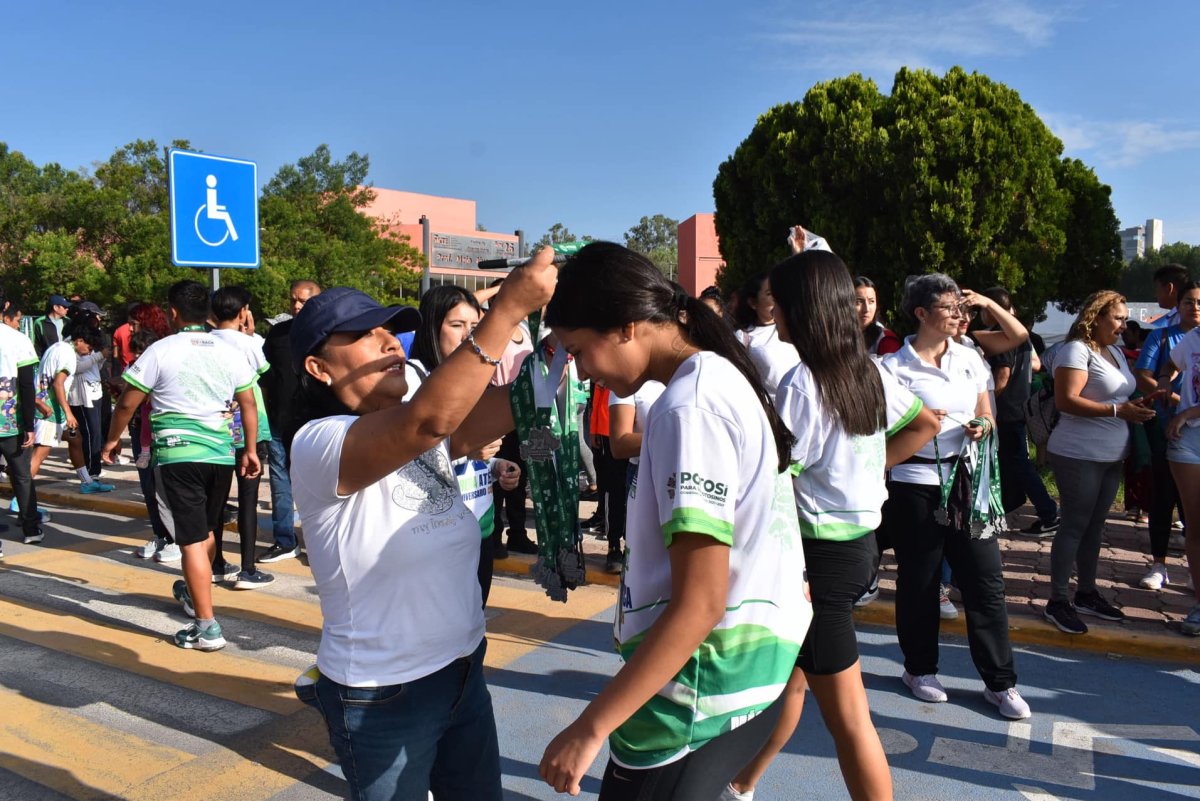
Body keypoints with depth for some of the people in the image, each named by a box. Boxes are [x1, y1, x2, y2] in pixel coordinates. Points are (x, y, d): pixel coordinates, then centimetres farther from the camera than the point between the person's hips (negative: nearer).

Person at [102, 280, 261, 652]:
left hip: (179, 454, -5)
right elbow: (248, 404, 8)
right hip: (222, 454, 5)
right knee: (207, 530, 22)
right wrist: (250, 450, 16)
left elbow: (127, 403, -1)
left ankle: (207, 627, -5)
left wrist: (113, 439, 15)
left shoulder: (160, 351, -5)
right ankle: (194, 593, 45)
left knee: (192, 539, -4)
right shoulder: (229, 353, 6)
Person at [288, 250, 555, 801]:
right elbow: (427, 421, -36)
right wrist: (509, 307, -37)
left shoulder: (422, 435, 4)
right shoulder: (317, 443, -20)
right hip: (383, 697, -7)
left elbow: (484, 418, -13)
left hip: (464, 671, 7)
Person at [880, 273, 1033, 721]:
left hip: (966, 481, 4)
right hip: (916, 485, -4)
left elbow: (987, 416, 17)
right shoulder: (895, 366, -6)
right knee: (919, 582, 7)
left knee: (986, 579, 5)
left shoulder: (969, 358, 9)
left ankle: (1000, 682, 17)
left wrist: (982, 426, -5)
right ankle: (919, 668, 27)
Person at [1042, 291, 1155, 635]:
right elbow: (1066, 401, -22)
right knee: (1074, 526, -4)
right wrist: (1117, 410, -24)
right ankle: (1057, 601, 3)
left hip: (1111, 455, 8)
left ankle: (1087, 593, 24)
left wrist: (1135, 407, 8)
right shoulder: (1077, 350, -13)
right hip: (1079, 455, -8)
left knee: (1094, 527, 14)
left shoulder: (1116, 352, 15)